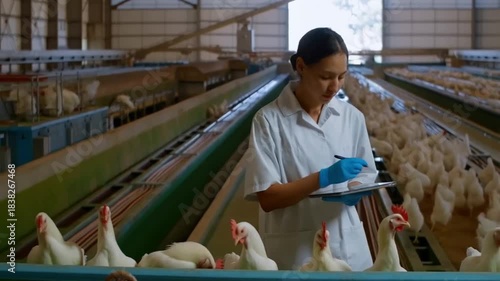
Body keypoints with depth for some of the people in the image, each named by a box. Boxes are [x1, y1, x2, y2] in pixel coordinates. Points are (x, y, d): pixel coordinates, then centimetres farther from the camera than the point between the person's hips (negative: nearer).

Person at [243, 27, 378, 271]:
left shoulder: (352, 117, 1)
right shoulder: (269, 119, -11)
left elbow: (365, 175, 9)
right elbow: (267, 198, -14)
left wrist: (354, 190, -13)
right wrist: (324, 178, -24)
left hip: (347, 245, 4)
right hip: (294, 250, -4)